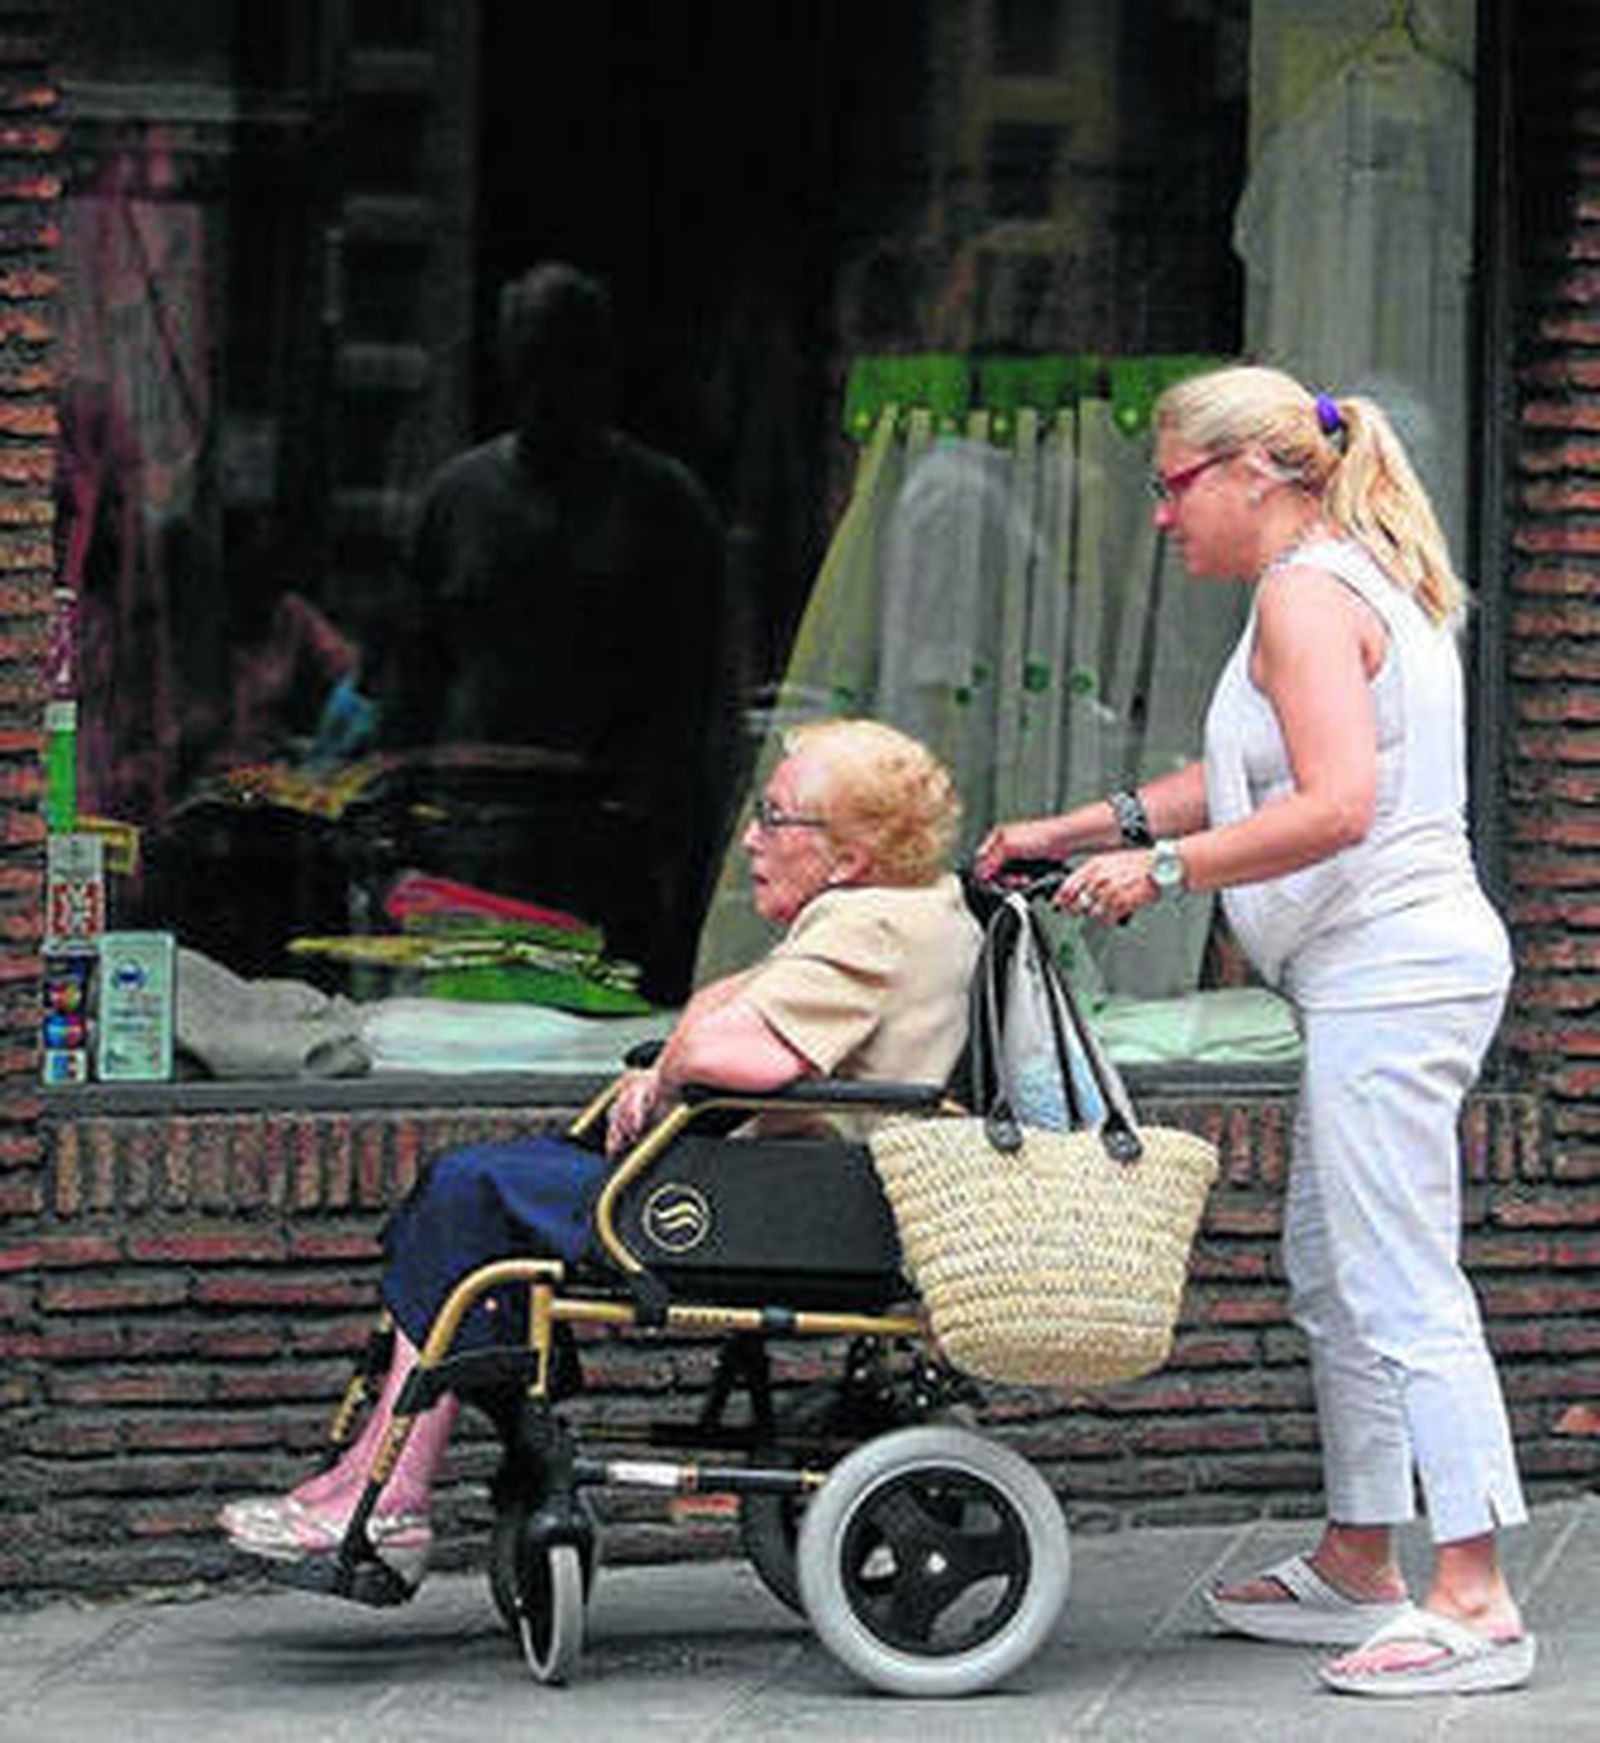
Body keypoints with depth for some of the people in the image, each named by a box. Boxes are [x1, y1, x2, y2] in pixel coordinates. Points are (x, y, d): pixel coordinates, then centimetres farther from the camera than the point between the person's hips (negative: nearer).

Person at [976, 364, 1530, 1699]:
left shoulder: (1305, 594, -13)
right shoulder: (1357, 581, 19)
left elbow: (1332, 807, -24)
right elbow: (1251, 781, 24)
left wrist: (1163, 865, -19)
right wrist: (1083, 830, 21)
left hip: (1388, 974, -11)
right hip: (1391, 974, 11)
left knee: (1400, 1289, -11)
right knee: (1330, 1274, 17)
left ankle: (1475, 1603, -12)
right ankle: (1359, 1565, 24)